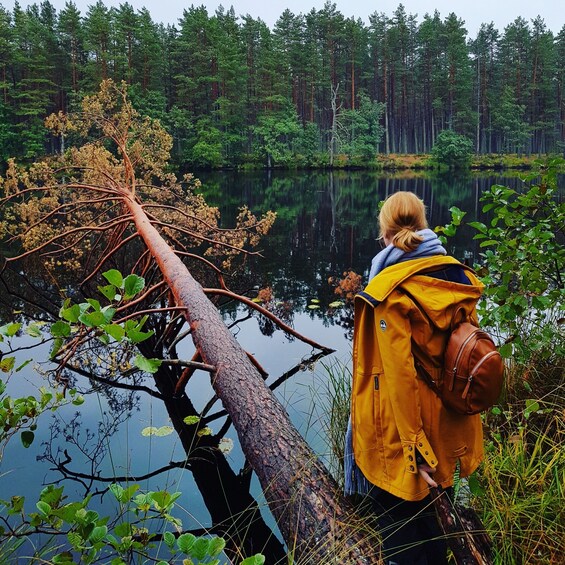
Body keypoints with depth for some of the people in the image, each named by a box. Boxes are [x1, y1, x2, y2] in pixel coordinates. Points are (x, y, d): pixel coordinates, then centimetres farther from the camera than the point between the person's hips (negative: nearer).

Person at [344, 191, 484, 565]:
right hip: (448, 422, 7)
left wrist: (414, 449, -17)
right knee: (423, 508, 26)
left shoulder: (391, 292, -21)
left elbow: (400, 376, -22)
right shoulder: (460, 278, -2)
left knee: (397, 510, 14)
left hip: (400, 427, -6)